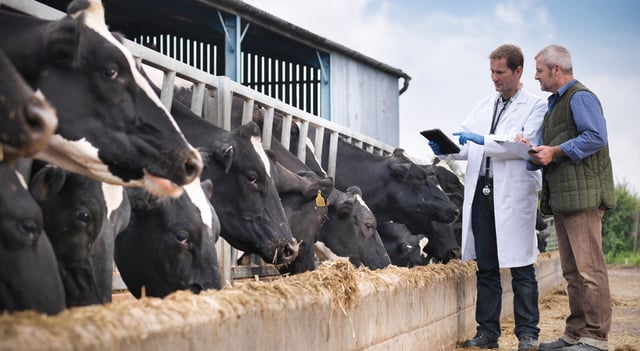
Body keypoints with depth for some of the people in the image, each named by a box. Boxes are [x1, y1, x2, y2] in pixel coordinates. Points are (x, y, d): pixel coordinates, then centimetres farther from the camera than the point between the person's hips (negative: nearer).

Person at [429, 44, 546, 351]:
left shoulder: (535, 106, 1)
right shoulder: (483, 106, 18)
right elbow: (465, 145, 16)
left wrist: (484, 140, -19)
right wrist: (444, 148, -4)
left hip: (513, 195, -5)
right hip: (481, 192, 6)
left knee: (521, 267, -2)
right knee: (485, 267, 8)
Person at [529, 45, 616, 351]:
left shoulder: (580, 97, -7)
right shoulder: (556, 102, 23)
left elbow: (596, 137, -19)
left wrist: (556, 152, -17)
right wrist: (539, 153, 8)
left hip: (582, 196, -10)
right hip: (562, 197, 10)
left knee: (589, 268, -9)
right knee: (572, 271, 12)